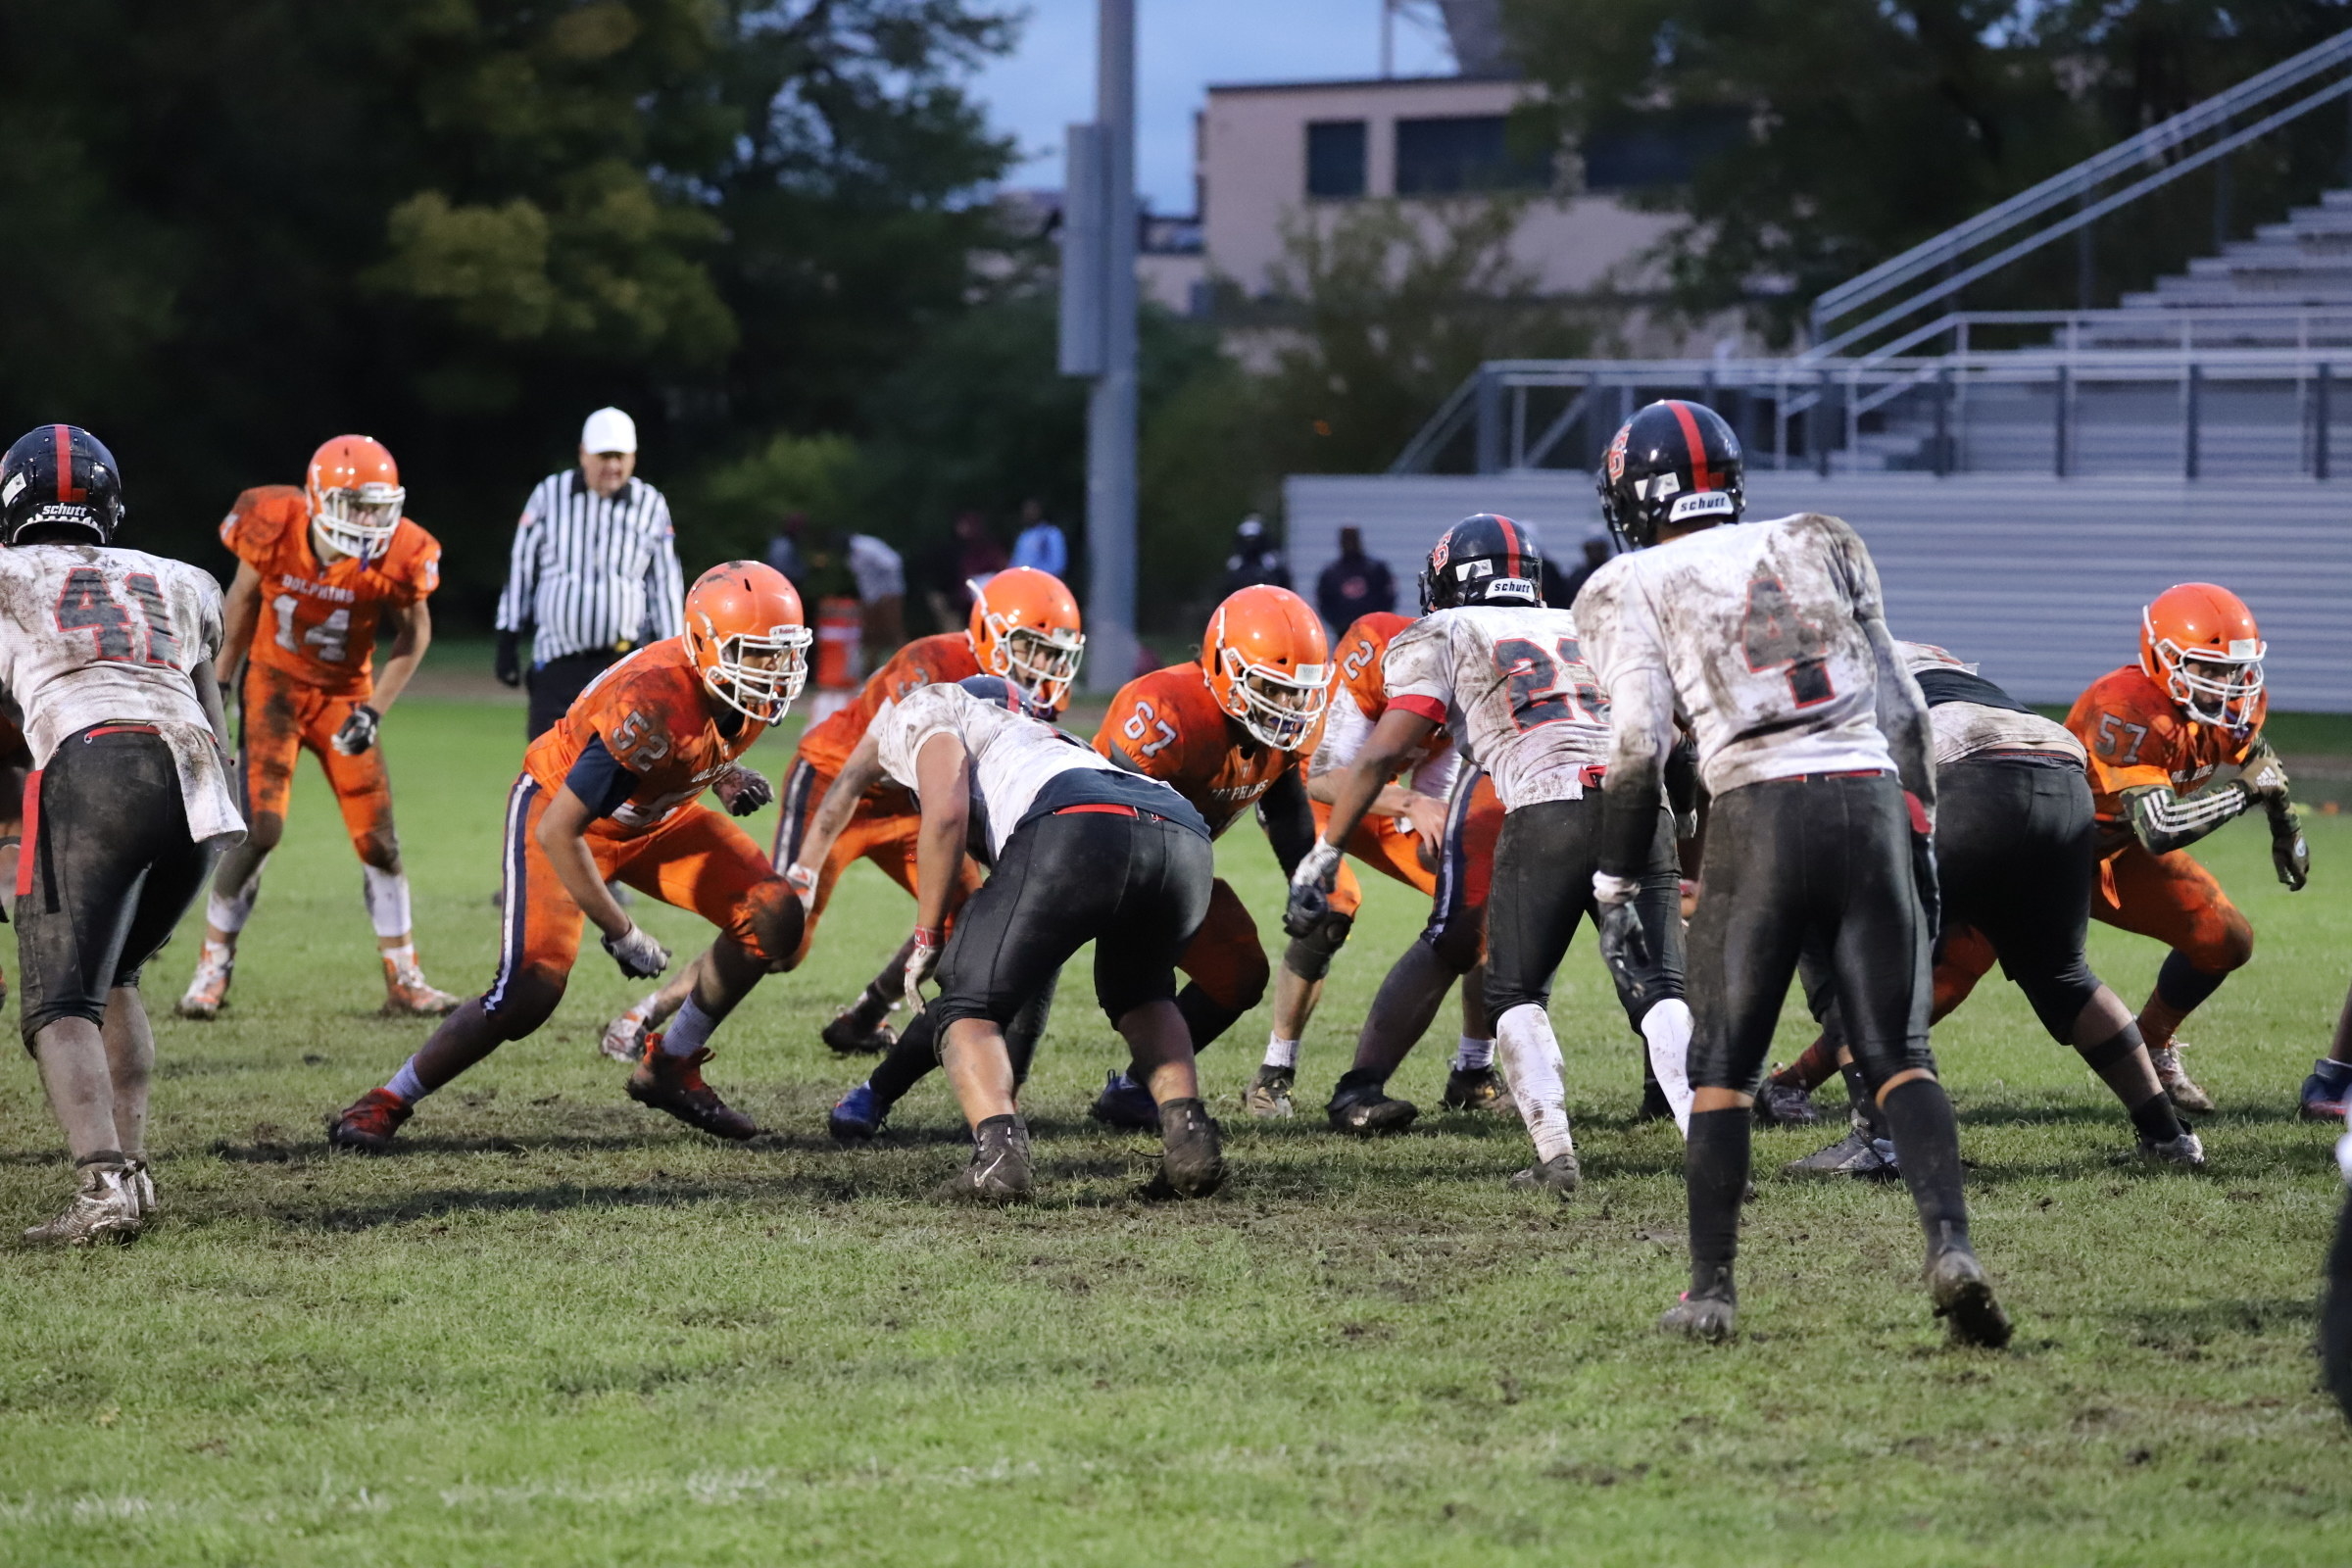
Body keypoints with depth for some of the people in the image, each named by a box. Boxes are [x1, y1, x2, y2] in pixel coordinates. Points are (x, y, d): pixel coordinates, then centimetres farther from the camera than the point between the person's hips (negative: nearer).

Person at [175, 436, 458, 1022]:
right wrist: (220, 682, 6)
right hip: (275, 683, -1)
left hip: (343, 696, 1)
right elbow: (245, 597, -1)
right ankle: (212, 970, -1)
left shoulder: (398, 555, -22)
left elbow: (413, 634, -4)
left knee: (379, 840, -1)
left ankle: (404, 982, 11)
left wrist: (373, 710, -12)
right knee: (260, 828, -14)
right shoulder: (272, 526, -21)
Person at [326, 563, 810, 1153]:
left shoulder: (761, 687, -15)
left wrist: (726, 778, -8)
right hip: (562, 811, -8)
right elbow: (558, 832, -35)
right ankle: (387, 1103, -5)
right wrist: (621, 933, -29)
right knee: (533, 987, -22)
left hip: (654, 814, 8)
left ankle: (670, 1067, 11)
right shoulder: (652, 706, -39)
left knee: (774, 920, -5)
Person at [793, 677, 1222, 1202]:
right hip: (1186, 839, 7)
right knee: (1138, 995, 35)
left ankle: (999, 1151, -12)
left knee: (966, 1009, 12)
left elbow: (946, 813, 4)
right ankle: (1187, 1131, 12)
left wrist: (927, 938, 12)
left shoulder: (925, 710, 25)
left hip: (1077, 831, -7)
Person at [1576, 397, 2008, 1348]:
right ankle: (1950, 1244, -14)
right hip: (1872, 803, 3)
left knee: (1722, 1065, 11)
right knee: (1897, 1056, 6)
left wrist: (1617, 888, 3)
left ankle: (1710, 1291, 10)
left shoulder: (1631, 589, 8)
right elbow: (1904, 711, 15)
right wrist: (1919, 836, 20)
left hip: (1759, 812, -3)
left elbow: (1638, 745, -4)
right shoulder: (1820, 547, 19)